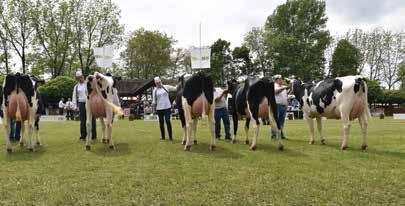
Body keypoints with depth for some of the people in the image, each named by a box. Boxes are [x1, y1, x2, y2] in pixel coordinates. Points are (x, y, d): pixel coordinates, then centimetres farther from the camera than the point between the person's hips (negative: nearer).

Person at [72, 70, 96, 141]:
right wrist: (75, 106, 4)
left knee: (92, 120, 0)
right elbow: (74, 97, 12)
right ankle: (83, 136, 10)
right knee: (83, 121, 3)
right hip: (82, 104, 2)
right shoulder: (76, 87, 12)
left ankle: (93, 136, 8)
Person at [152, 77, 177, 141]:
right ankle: (163, 136, 20)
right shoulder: (155, 90, 4)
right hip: (159, 108, 2)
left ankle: (170, 136, 3)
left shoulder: (166, 87, 1)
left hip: (167, 107, -2)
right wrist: (154, 109, 4)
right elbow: (154, 100, 7)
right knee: (161, 122, 9)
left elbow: (175, 89, 2)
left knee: (168, 121, -6)